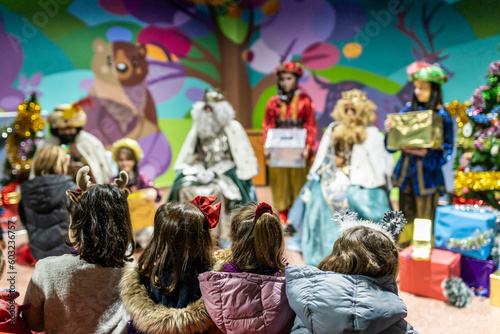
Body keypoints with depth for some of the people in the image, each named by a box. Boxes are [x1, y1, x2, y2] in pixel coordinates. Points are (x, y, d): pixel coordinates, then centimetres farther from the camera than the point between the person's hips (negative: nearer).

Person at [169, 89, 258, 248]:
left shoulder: (232, 128, -4)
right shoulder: (198, 128, 10)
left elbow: (231, 159, -8)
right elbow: (191, 156, 12)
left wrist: (213, 171, -18)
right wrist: (199, 169, -8)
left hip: (225, 172, -4)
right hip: (204, 171, 4)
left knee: (219, 190, -34)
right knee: (185, 188, -22)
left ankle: (224, 236, -24)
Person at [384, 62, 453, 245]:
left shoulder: (442, 116, -6)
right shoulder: (407, 110, 4)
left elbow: (446, 151, -8)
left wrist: (425, 153, -23)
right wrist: (389, 131, -16)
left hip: (428, 173, -4)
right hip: (406, 171, 4)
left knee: (425, 219, 3)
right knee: (406, 216, 13)